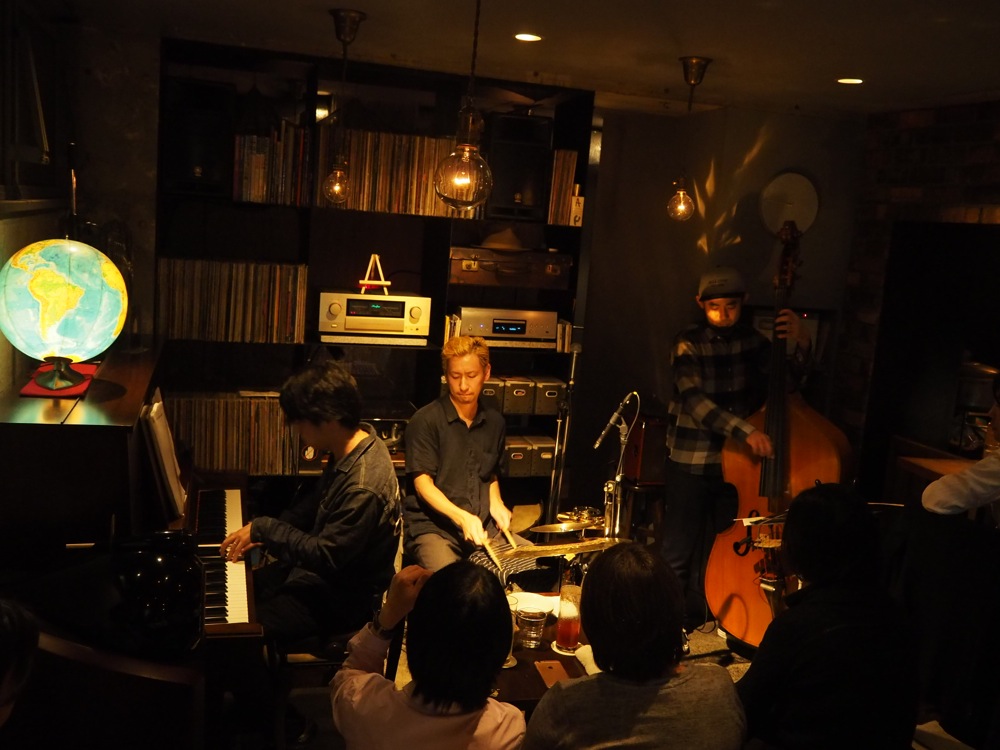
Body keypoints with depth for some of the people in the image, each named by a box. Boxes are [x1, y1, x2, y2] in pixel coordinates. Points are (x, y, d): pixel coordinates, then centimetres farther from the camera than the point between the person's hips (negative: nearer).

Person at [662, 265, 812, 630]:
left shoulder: (752, 340, 3)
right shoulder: (688, 343, -10)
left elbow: (787, 376, -4)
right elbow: (695, 401, -23)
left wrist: (801, 343, -23)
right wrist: (745, 430, -36)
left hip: (736, 462, 4)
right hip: (689, 463, -4)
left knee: (716, 554, 12)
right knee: (679, 553, 0)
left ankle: (696, 627, 29)